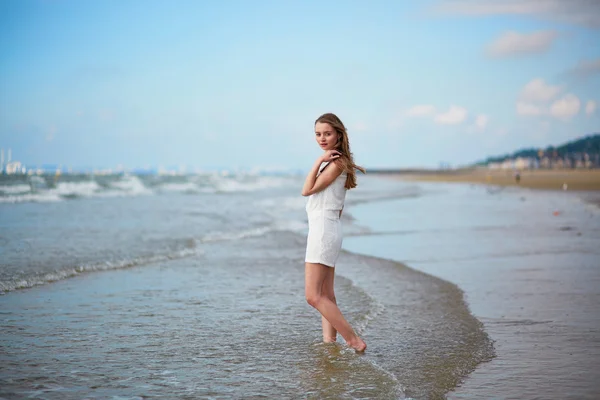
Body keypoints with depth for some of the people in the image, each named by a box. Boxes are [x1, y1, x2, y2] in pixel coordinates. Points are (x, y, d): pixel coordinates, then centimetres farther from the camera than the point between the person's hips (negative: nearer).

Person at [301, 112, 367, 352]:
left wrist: (319, 160, -17)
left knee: (313, 296, -13)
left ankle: (354, 341, -12)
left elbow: (307, 190, -17)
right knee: (326, 296, 10)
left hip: (324, 230, -11)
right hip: (322, 230, 11)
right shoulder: (330, 161, 16)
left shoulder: (336, 162, -13)